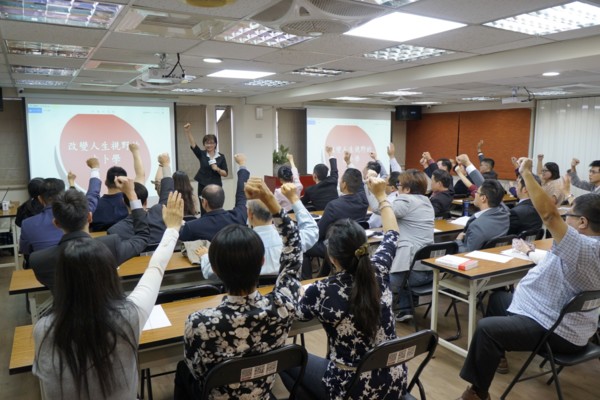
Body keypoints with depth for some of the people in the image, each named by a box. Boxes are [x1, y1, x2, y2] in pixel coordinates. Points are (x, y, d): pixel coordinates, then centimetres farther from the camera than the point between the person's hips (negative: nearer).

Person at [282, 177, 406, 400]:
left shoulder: (321, 291, -24)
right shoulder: (378, 272, -13)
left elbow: (298, 314, 0)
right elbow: (392, 235, 9)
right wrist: (381, 195, 15)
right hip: (394, 382, 5)